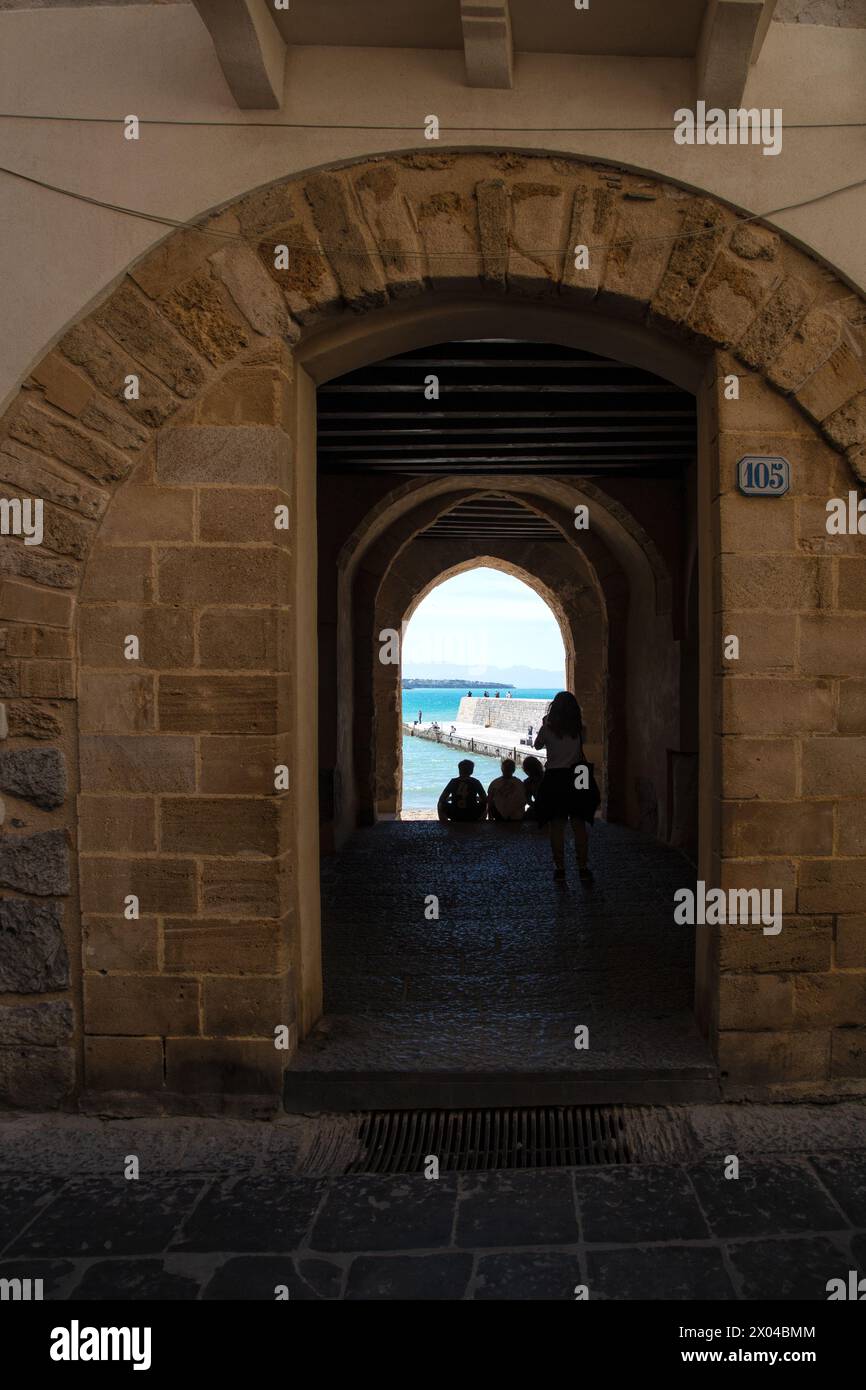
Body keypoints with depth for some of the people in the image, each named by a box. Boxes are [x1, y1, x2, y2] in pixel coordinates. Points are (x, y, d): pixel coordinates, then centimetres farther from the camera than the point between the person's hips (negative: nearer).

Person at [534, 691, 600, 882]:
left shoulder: (548, 728, -9)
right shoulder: (580, 729, -3)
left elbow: (537, 745, 7)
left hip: (554, 779, -2)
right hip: (577, 777, 2)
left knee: (557, 826, 5)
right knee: (579, 825, 8)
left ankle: (559, 867, 5)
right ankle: (583, 867, 9)